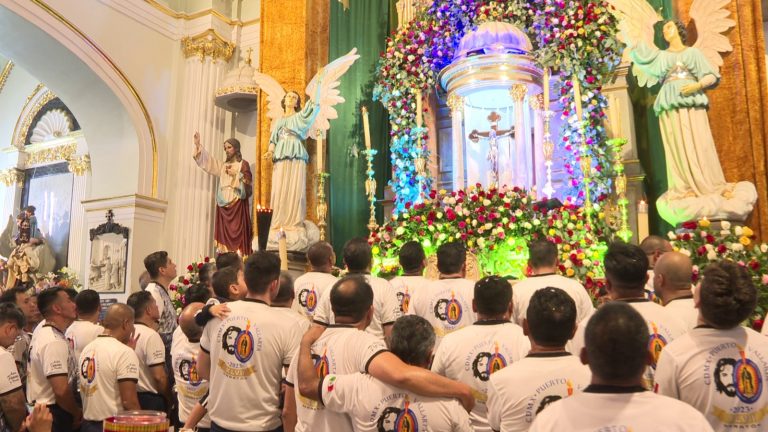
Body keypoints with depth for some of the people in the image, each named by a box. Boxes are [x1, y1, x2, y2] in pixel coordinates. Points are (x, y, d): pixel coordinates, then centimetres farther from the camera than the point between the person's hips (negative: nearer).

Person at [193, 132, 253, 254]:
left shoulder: (243, 164, 3)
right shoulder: (223, 166, 20)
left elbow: (248, 185, -4)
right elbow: (207, 161, 14)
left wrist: (236, 175, -13)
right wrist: (198, 145, 8)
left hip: (237, 205, -6)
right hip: (224, 206, 6)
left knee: (237, 235, -12)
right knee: (224, 236, 1)